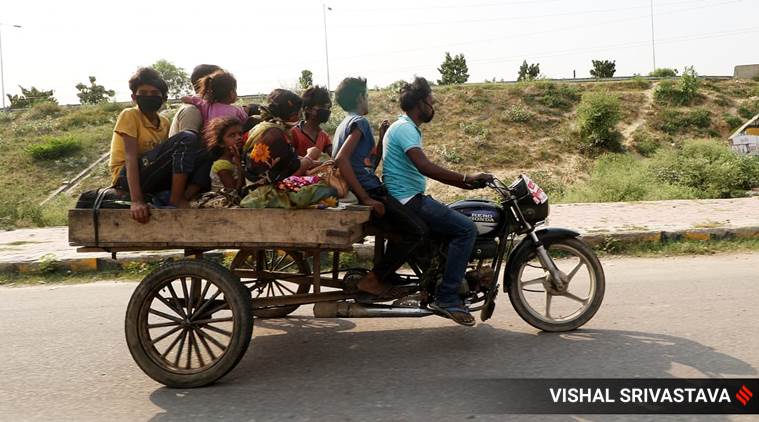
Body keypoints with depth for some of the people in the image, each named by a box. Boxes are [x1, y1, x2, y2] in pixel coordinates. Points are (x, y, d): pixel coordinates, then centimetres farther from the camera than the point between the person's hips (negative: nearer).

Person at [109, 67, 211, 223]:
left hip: (154, 179, 7)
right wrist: (136, 200, -30)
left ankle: (184, 199, -25)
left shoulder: (164, 122, 13)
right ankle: (176, 200, -23)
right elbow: (131, 157, -18)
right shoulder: (129, 115, -6)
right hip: (126, 178, -6)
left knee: (206, 156, -8)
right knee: (187, 139, -23)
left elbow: (164, 157, 10)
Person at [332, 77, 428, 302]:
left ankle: (381, 279, 13)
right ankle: (372, 280, -9)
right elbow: (342, 159, -24)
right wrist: (366, 198, -24)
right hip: (370, 191, -10)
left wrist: (381, 140, 18)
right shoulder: (359, 122, -7)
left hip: (366, 192, 10)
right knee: (416, 231, -11)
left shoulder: (345, 124, 24)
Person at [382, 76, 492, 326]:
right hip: (408, 201, -11)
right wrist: (465, 178, -27)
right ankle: (446, 297, -15)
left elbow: (425, 169, 22)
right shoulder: (404, 128, -13)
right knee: (466, 229, -18)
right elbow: (424, 167, -29)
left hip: (412, 199, 11)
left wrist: (462, 182, 15)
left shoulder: (408, 128, 20)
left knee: (458, 227, 15)